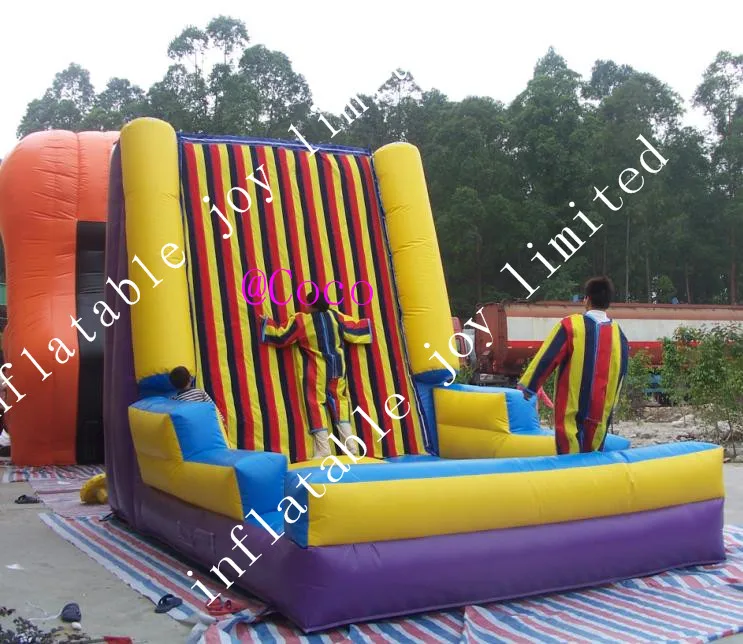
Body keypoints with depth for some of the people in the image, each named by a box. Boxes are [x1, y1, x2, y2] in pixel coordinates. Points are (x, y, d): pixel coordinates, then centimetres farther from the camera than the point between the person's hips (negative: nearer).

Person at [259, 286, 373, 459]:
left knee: (316, 404, 2)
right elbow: (354, 331, 10)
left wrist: (267, 322, 9)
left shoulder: (301, 321, -14)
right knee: (339, 401, 14)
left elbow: (281, 337, -5)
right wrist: (366, 324, 31)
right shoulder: (336, 316, -3)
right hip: (337, 368, 4)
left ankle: (323, 449, -2)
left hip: (317, 372, -4)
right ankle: (350, 444, 12)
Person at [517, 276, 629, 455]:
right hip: (600, 410, 4)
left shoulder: (571, 325, -12)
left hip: (571, 408, -4)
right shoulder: (619, 334, 3)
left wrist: (529, 385, 2)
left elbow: (547, 358, -10)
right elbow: (620, 374, 13)